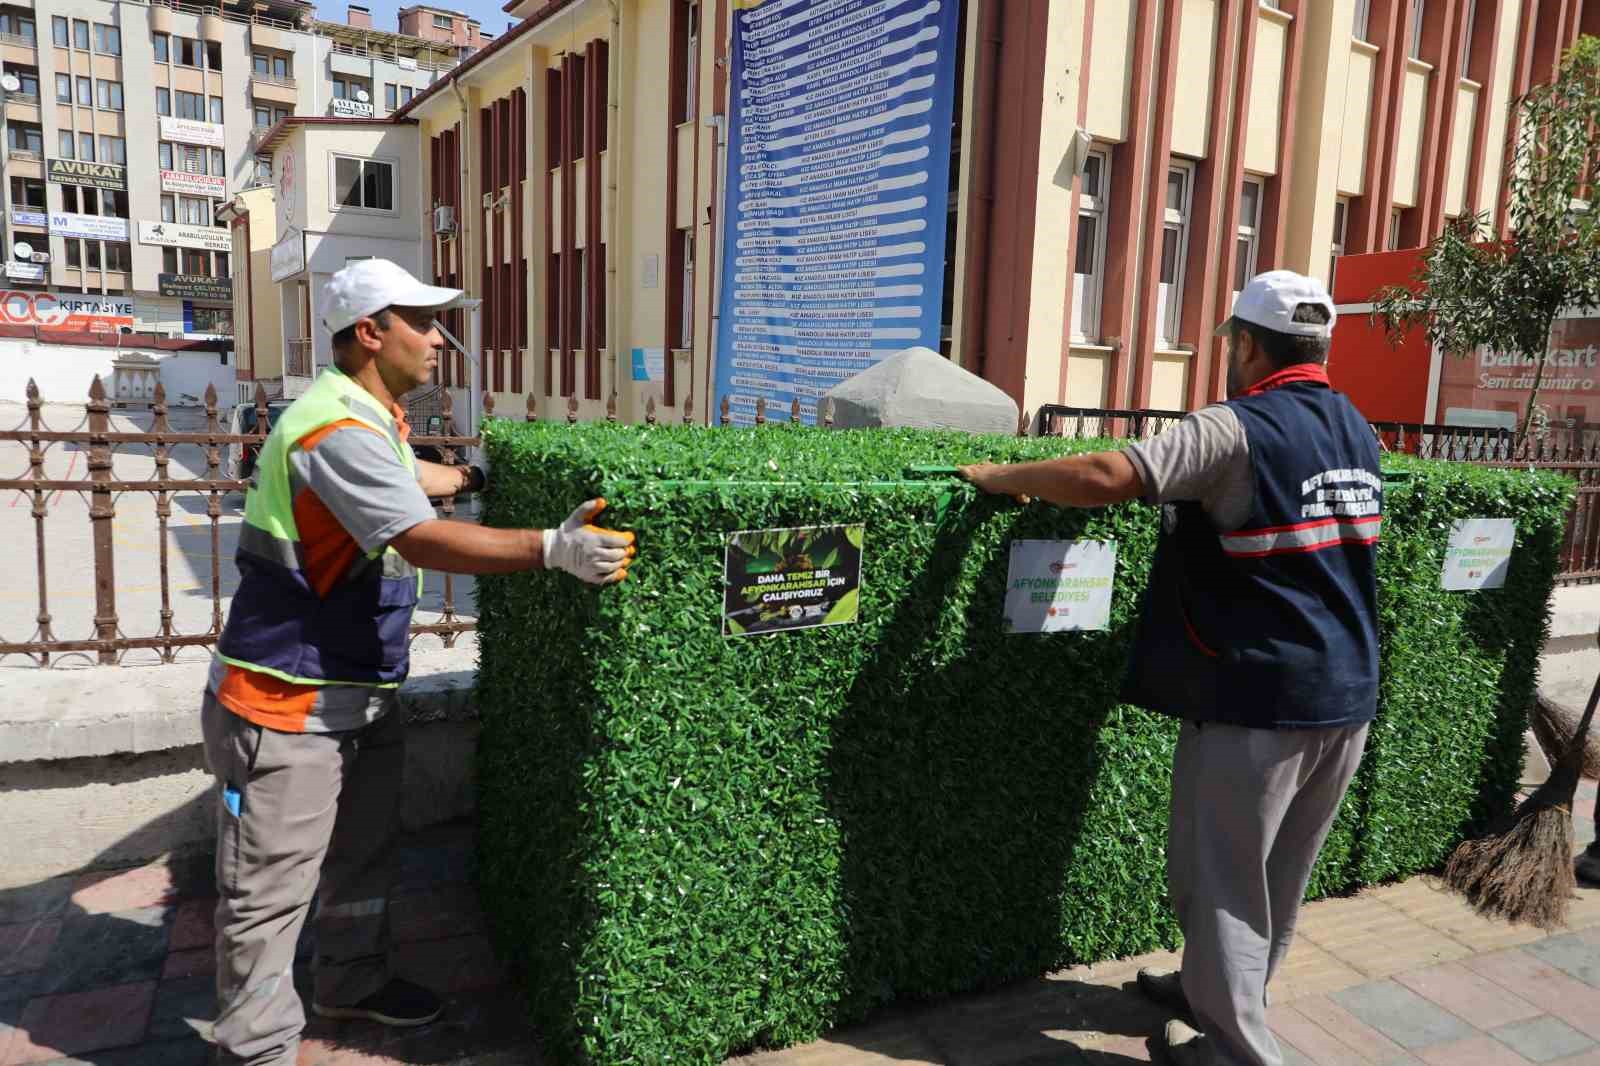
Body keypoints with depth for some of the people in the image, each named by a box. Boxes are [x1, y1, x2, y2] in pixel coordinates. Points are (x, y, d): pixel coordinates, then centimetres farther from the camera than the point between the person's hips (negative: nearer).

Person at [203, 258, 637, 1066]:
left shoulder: (369, 416, 8)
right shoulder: (335, 429, -25)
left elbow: (404, 478, 31)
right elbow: (425, 540, -34)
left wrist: (475, 476, 40)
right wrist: (554, 548, -38)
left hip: (361, 690, 10)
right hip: (288, 703, -10)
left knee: (363, 853, 24)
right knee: (271, 887, 4)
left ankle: (353, 983, 43)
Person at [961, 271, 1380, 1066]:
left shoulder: (1235, 430, -16)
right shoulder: (1359, 434, 10)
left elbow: (1105, 477, -29)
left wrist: (998, 476, -16)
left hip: (1259, 697, -8)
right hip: (1348, 693, 9)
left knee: (1220, 876, 6)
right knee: (1281, 874, 20)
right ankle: (1220, 993, 39)